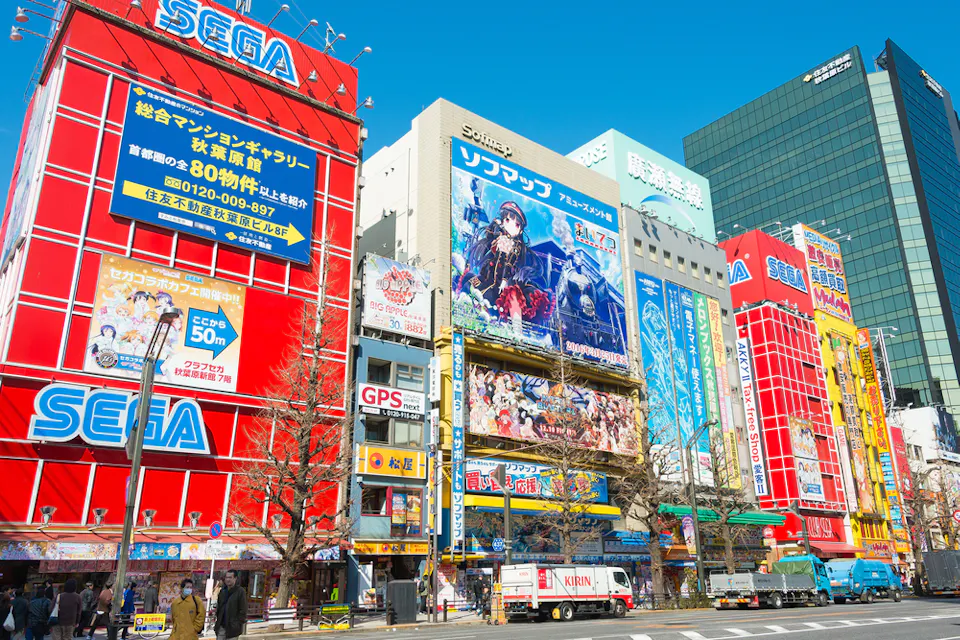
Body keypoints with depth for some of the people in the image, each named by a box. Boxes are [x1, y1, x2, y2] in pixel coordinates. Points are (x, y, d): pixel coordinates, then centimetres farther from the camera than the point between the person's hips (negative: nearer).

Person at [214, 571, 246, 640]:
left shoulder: (240, 591, -9)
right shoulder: (222, 591, 11)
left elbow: (243, 611, -10)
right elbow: (219, 607, 20)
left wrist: (238, 625, -13)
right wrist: (218, 621, 11)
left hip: (232, 628, -5)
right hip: (221, 626, 6)